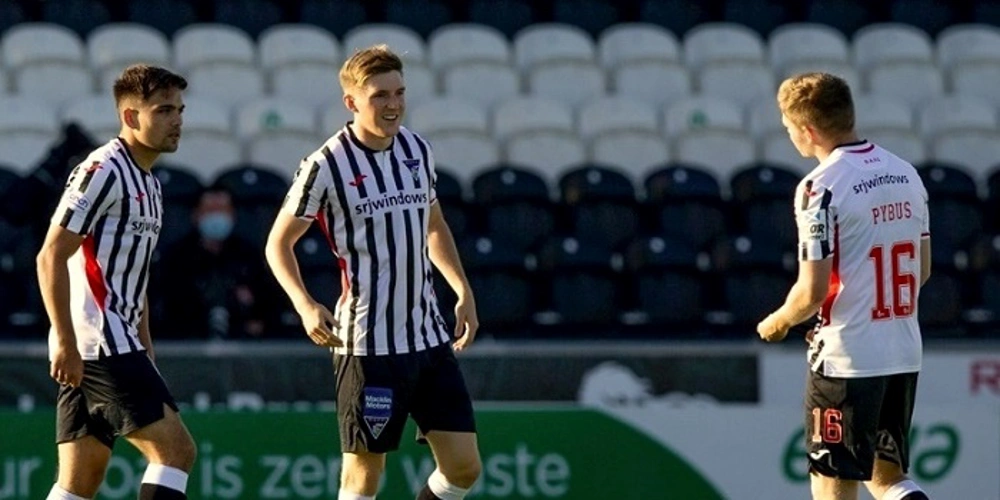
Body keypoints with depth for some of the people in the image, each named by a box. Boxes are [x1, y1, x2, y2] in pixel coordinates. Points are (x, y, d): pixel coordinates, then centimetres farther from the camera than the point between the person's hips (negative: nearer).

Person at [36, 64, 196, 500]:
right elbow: (51, 258, -15)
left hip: (120, 345, 10)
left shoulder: (148, 185, 20)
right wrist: (66, 343, -20)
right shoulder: (102, 170, -10)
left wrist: (144, 348, 22)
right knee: (175, 449, -13)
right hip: (96, 345, -10)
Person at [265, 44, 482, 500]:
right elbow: (278, 242, -2)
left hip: (430, 336, 6)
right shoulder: (326, 166, -10)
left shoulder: (417, 150, 7)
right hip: (366, 343, -6)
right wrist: (305, 305, -17)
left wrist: (463, 291, 14)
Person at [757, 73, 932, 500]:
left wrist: (779, 322, 3)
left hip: (847, 358, -7)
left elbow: (813, 290, -17)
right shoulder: (905, 173, 7)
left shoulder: (821, 187, -15)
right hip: (904, 356, 7)